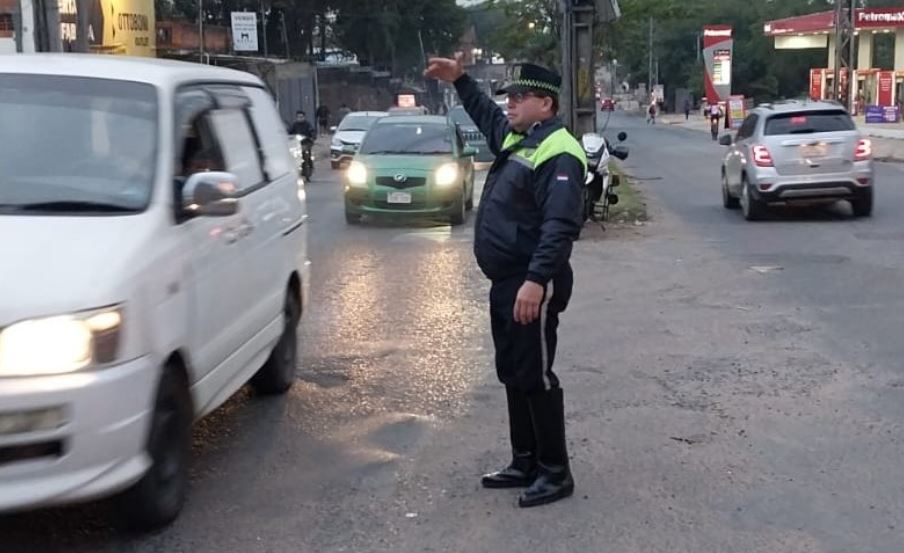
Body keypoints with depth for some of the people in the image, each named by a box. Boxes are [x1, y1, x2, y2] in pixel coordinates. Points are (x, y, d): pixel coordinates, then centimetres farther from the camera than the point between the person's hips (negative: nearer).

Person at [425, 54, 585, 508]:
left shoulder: (557, 152, -17)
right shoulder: (515, 137, 15)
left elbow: (560, 225, -27)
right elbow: (486, 115, 40)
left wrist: (537, 280, -35)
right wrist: (460, 81, 31)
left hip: (532, 285, -10)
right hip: (506, 282, 10)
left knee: (535, 376, -5)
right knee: (512, 374, 15)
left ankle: (555, 472, 5)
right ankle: (525, 463, 25)